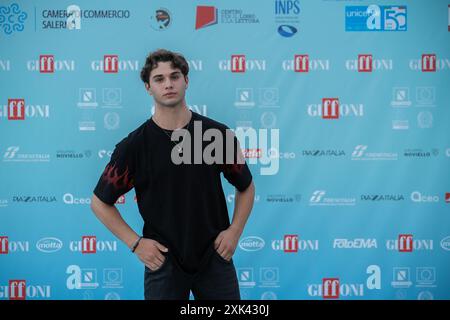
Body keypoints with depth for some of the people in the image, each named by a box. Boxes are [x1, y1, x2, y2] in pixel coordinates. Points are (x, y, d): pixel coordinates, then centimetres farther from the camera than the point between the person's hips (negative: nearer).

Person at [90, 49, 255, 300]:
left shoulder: (218, 134, -4)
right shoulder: (134, 145, -8)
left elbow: (246, 186, 10)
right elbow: (100, 202, 1)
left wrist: (234, 231, -3)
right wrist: (135, 242, -6)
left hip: (215, 256, 1)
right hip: (163, 258, -1)